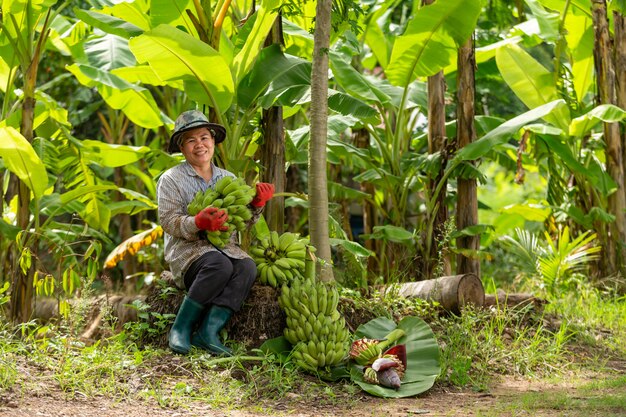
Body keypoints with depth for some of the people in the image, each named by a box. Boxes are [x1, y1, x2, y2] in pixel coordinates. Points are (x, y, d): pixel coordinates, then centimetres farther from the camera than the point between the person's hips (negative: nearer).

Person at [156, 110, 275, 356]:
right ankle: (181, 328, -25)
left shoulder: (228, 179, 16)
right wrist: (199, 223, -26)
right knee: (220, 264, -36)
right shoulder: (171, 179, 2)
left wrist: (257, 203, -7)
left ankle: (209, 331, -35)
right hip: (187, 251, -4)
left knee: (247, 267, -30)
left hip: (224, 247, 4)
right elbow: (169, 222, -8)